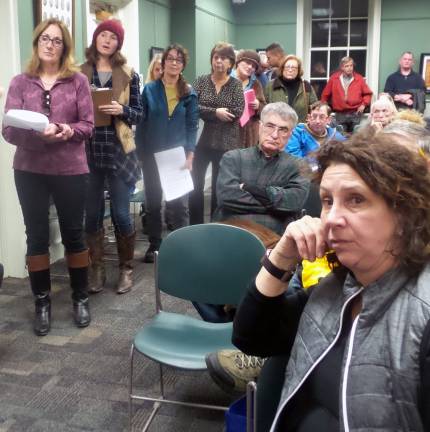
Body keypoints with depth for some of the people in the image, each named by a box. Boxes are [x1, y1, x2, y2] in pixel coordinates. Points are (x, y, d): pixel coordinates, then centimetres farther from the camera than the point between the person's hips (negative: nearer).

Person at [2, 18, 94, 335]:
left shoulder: (78, 81, 1)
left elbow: (88, 125, -1)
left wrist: (69, 131, -22)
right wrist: (36, 133, -22)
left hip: (70, 170, -1)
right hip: (29, 171, 2)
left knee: (74, 234, 8)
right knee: (37, 236, 7)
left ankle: (81, 298, 24)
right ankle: (42, 302, 22)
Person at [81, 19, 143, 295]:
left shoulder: (128, 74, 3)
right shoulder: (80, 72, 6)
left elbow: (139, 114, 3)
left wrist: (121, 110, -16)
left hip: (118, 151, -1)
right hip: (88, 151, 2)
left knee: (121, 214, 1)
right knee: (92, 214, 6)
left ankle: (126, 269, 17)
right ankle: (97, 269, 20)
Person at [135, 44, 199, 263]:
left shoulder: (189, 93, 2)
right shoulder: (149, 89, 1)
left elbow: (192, 126, 0)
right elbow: (141, 123, 1)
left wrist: (189, 156, -9)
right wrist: (140, 153, -5)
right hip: (152, 154, 1)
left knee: (179, 203, -2)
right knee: (153, 202, 9)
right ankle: (154, 245, 21)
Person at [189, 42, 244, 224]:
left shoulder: (236, 84, 1)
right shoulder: (201, 81, 4)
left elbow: (237, 112, -13)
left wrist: (207, 114, -11)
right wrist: (216, 112, -18)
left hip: (226, 143, -1)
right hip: (202, 141, 1)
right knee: (195, 184, 3)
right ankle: (195, 226, 18)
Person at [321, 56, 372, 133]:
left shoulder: (359, 78, 3)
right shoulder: (334, 78, 2)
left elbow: (367, 93, 12)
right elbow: (326, 94, 11)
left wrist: (364, 104, -1)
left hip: (356, 114, 0)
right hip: (340, 115, 0)